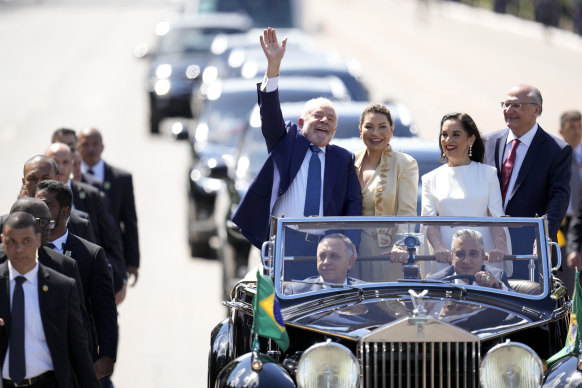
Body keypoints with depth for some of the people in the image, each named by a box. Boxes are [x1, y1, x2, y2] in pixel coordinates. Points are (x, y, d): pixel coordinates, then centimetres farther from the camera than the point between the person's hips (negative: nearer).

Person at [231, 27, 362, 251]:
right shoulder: (287, 142, 16)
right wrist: (273, 64, -10)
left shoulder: (343, 159, 19)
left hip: (325, 242, 1)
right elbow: (270, 111, 3)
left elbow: (354, 202, 15)